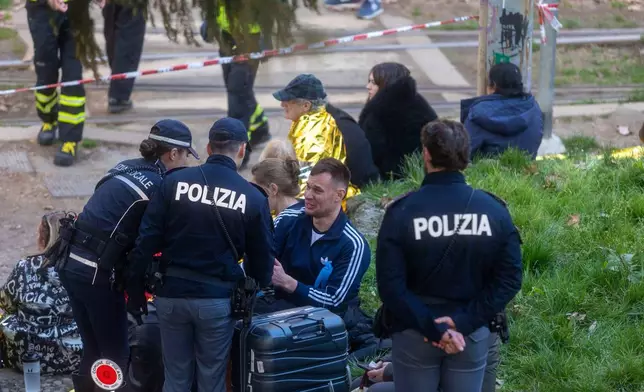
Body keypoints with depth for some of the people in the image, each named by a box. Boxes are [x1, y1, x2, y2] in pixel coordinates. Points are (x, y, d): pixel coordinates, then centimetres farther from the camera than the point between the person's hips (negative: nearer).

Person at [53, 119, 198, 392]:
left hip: (71, 264, 8)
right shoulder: (157, 186, -10)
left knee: (93, 350, 18)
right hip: (98, 274, -8)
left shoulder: (125, 168, 12)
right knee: (116, 356, 3)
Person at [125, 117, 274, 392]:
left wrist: (135, 290, 6)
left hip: (172, 293, 2)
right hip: (217, 298, -1)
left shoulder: (174, 182, -2)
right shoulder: (253, 198, -3)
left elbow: (147, 240, -3)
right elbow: (262, 259, 4)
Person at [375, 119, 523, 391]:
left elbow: (391, 285, -16)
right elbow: (510, 278, -8)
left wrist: (433, 328, -15)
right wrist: (464, 322, -12)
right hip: (473, 334, 2)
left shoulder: (401, 212, -11)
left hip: (415, 335, -2)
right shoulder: (494, 210, -5)